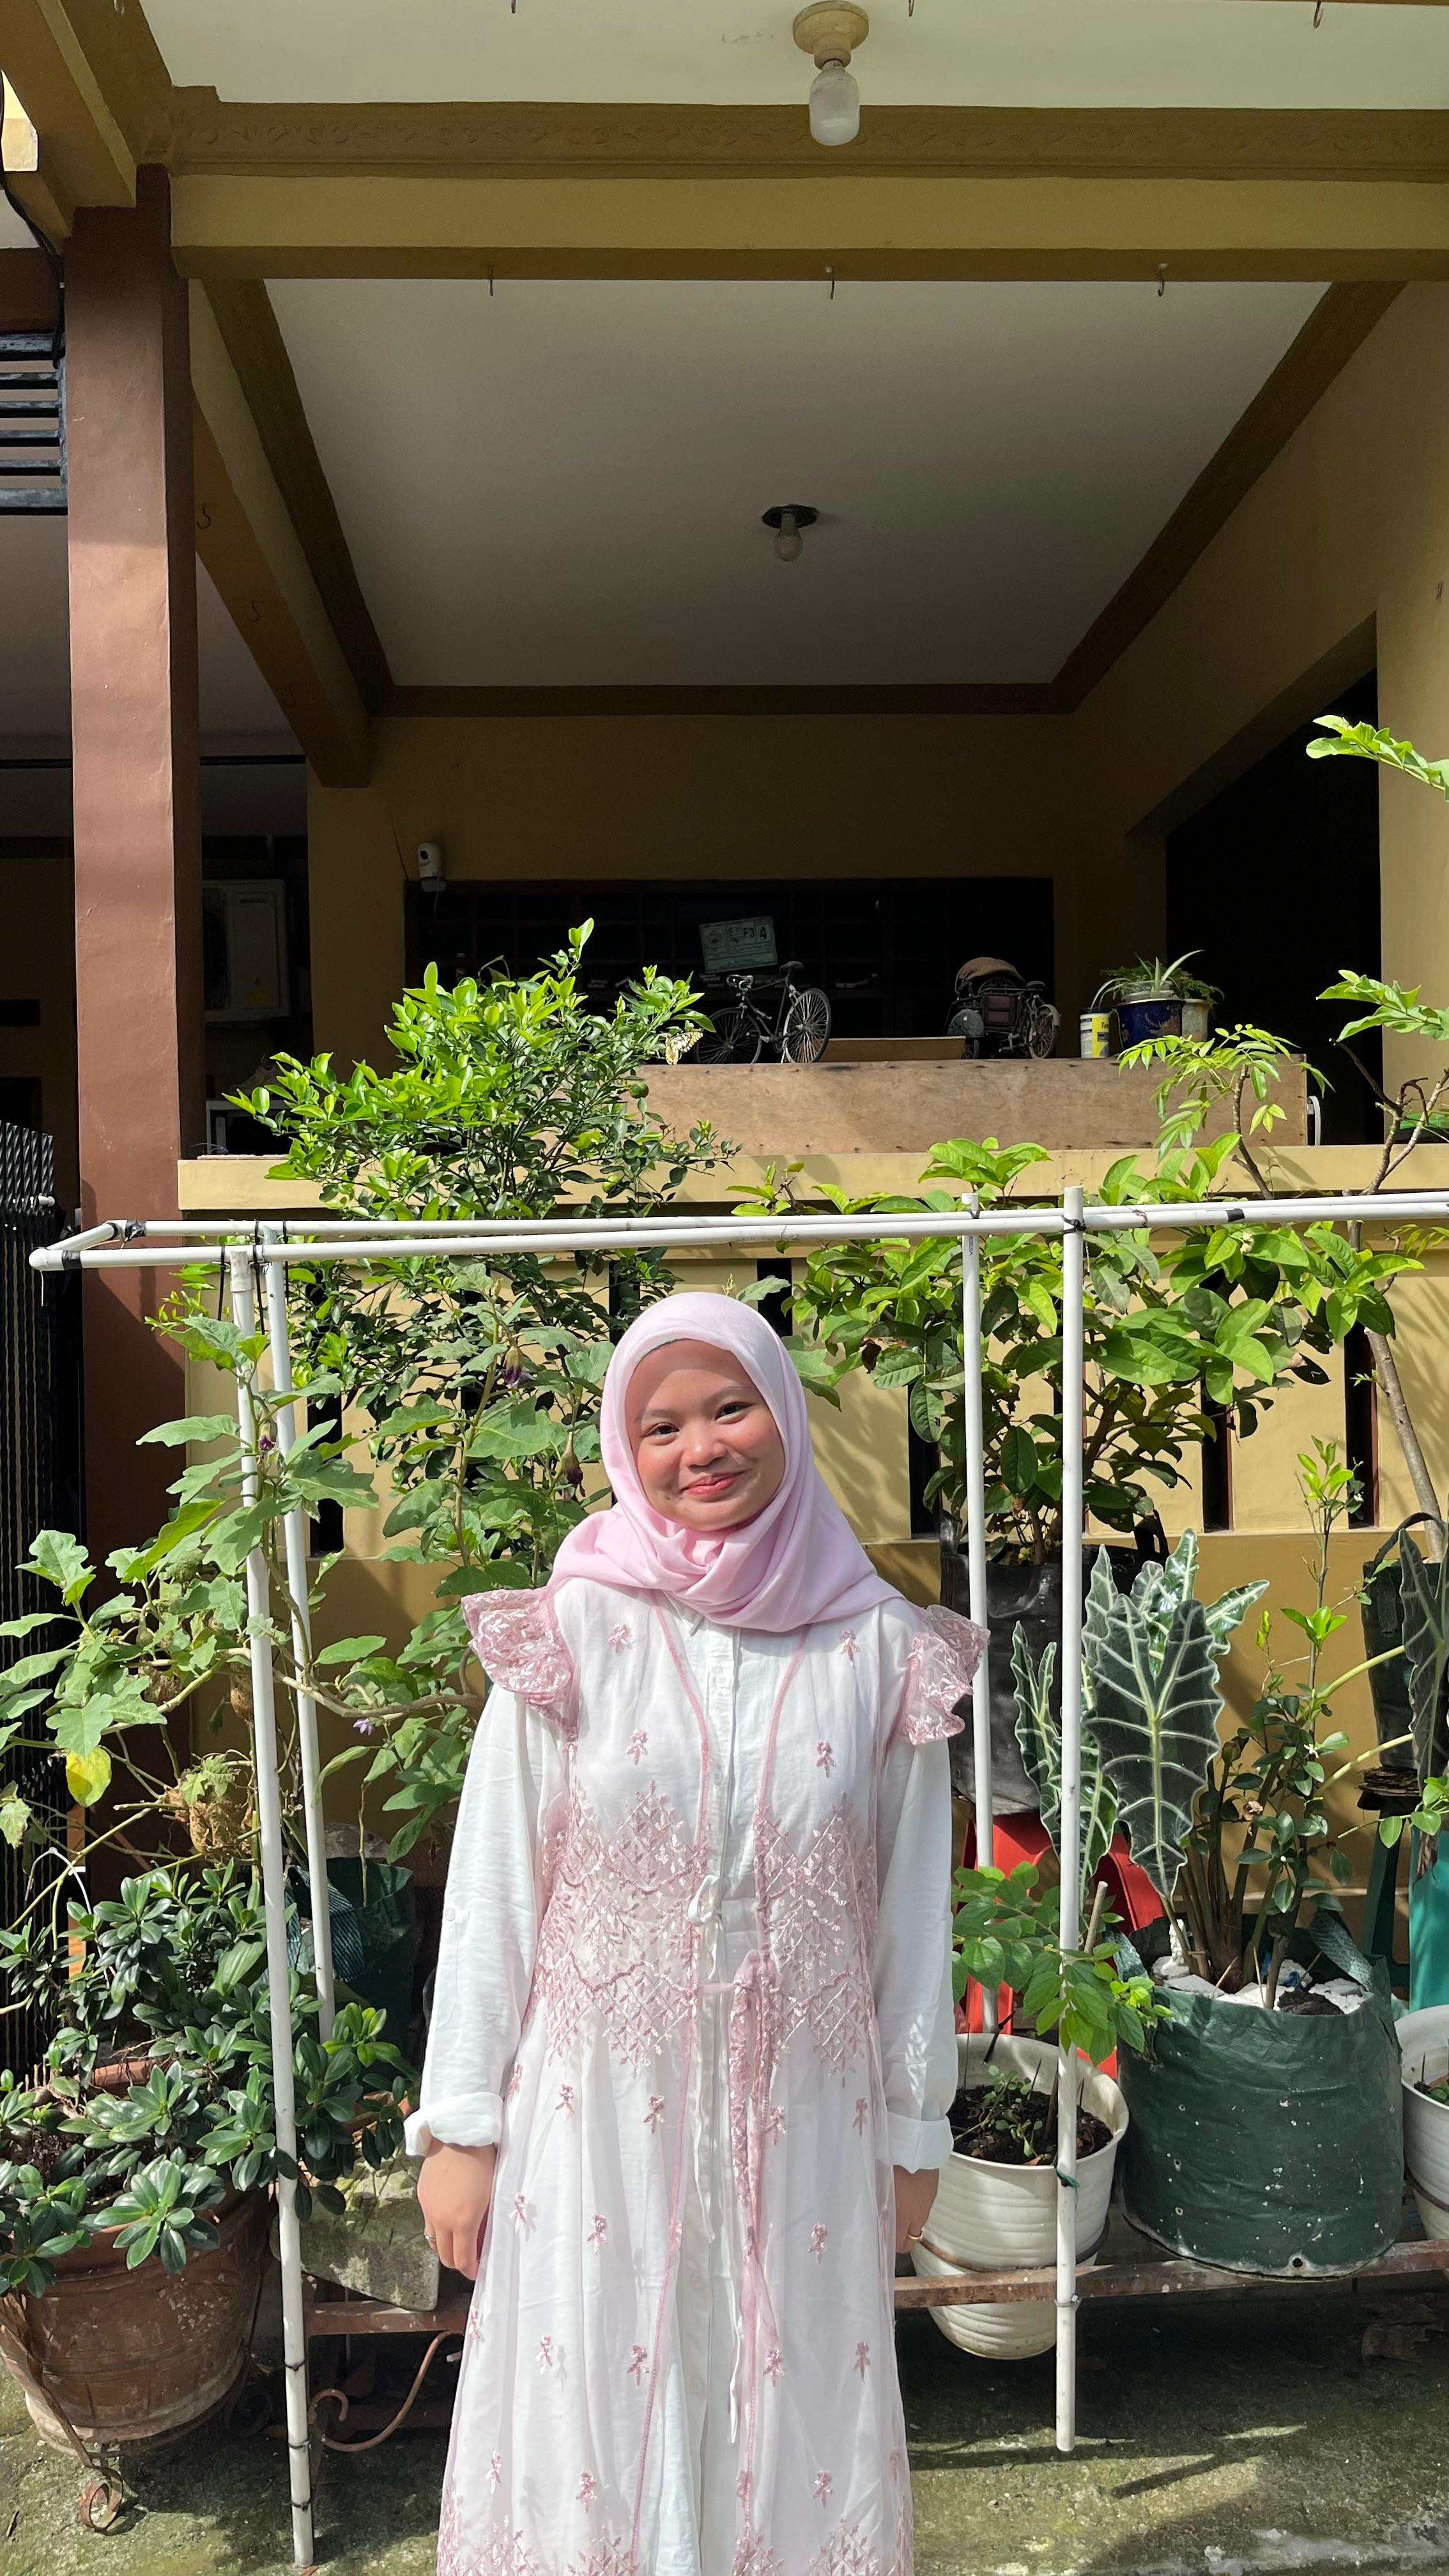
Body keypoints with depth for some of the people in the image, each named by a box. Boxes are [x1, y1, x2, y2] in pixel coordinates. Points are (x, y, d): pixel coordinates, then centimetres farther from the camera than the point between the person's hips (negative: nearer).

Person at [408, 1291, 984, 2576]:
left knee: (793, 2429, 15)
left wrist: (913, 2132, 7)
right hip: (602, 2106, -1)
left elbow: (914, 1908, 2)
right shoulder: (570, 1631, -8)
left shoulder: (881, 1647, -4)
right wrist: (460, 2127, -1)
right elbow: (492, 1886, -3)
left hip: (807, 2118, 1)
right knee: (596, 2434, 13)